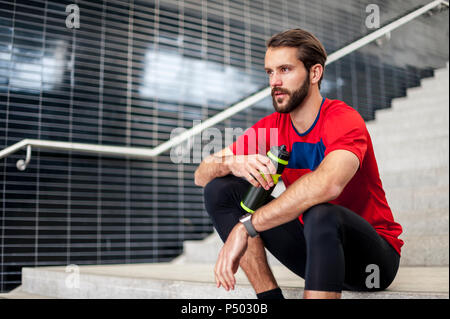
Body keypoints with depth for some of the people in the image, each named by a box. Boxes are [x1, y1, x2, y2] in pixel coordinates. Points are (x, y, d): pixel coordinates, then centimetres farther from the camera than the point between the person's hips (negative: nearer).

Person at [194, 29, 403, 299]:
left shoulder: (345, 120, -19)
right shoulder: (271, 127, 0)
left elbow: (328, 183, -40)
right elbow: (201, 175, -2)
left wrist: (244, 227, -38)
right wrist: (232, 163, -27)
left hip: (372, 256, -5)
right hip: (314, 248, 6)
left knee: (320, 213, -40)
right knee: (221, 188, -8)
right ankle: (270, 296, -15)